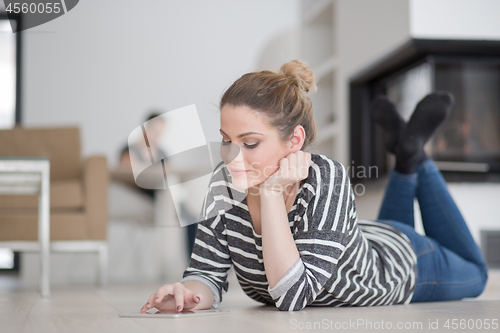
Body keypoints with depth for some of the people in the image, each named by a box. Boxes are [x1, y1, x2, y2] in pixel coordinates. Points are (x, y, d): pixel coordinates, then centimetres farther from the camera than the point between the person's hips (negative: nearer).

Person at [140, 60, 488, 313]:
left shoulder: (326, 179, -44)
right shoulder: (225, 183, -30)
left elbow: (293, 296, -47)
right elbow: (208, 274, -23)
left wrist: (272, 193, -51)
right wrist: (187, 293, -46)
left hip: (403, 260, -4)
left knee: (473, 274, 30)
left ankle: (415, 153, 30)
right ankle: (406, 165, 38)